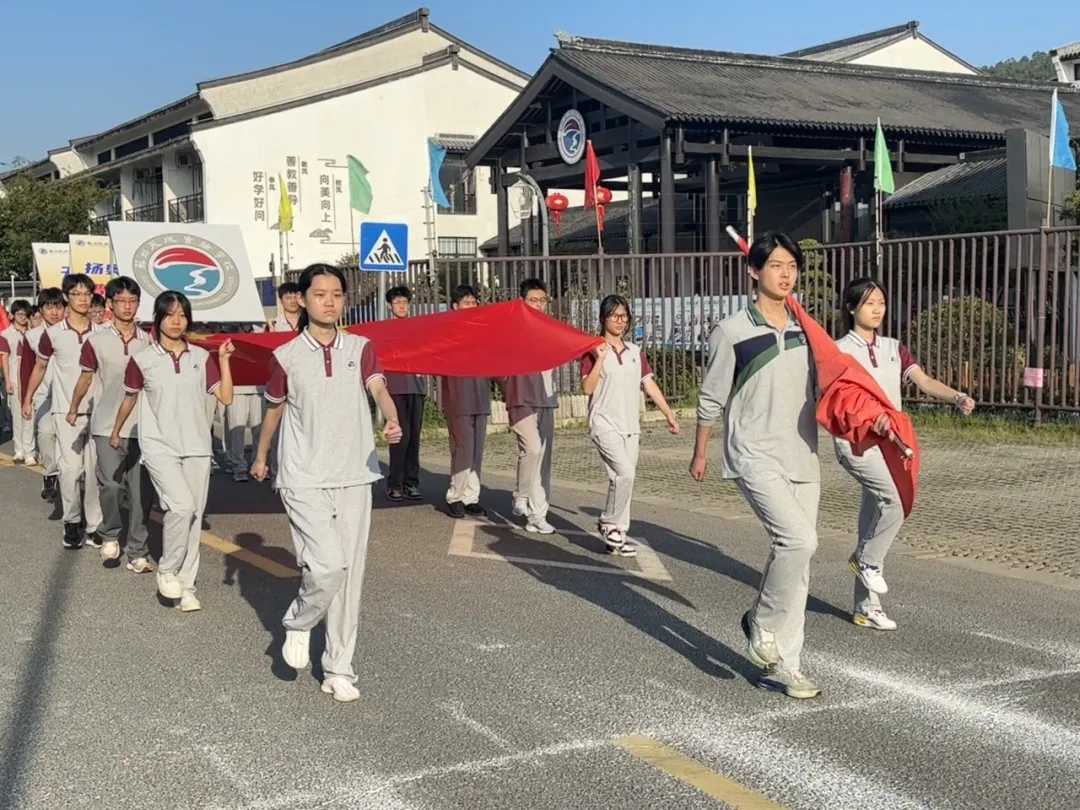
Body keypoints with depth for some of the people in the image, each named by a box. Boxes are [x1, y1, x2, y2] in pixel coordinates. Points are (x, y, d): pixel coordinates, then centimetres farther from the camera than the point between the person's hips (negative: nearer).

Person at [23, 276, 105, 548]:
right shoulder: (53, 334, -4)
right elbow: (39, 367, 10)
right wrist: (27, 399, 11)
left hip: (95, 410, 2)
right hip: (65, 410, -2)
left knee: (92, 469, 4)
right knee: (70, 468, -10)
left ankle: (93, 525, 10)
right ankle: (71, 522, 7)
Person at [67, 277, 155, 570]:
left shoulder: (148, 342, 3)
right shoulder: (96, 342, -2)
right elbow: (85, 379, 11)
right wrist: (73, 409, 21)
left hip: (141, 427, 2)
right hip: (107, 426, -2)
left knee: (140, 491, 1)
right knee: (110, 485, -11)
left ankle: (137, 552, 10)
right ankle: (110, 535, 17)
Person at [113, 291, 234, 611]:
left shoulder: (202, 357, 4)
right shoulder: (142, 360, -2)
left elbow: (226, 397, -1)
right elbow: (129, 399, 12)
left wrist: (224, 360, -7)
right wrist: (116, 431, 23)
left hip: (196, 446, 3)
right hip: (159, 446, -3)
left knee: (194, 516, 4)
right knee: (182, 505, -22)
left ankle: (187, 585, 15)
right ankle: (167, 570, -1)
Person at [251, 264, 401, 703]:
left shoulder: (361, 348, 5)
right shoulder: (287, 356, 2)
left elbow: (378, 388, -11)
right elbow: (275, 408, 16)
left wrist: (392, 422, -32)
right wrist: (261, 456, 27)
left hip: (354, 477, 2)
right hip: (304, 479, -2)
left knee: (350, 574, 5)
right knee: (328, 563, -18)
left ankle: (339, 669, 18)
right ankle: (298, 624, 13)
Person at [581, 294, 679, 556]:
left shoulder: (636, 352, 11)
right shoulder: (594, 350, -4)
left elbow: (650, 385, 11)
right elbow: (588, 388, -11)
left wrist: (669, 414, 7)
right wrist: (600, 358, -19)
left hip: (630, 424, 5)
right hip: (605, 423, -5)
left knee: (623, 478, 6)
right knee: (625, 473, -18)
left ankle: (617, 534, 14)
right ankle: (609, 524, 1)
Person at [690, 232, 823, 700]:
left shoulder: (807, 331, 9)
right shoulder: (733, 332, -6)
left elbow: (819, 389, 16)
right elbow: (711, 399, 2)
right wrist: (700, 452, 9)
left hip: (802, 459, 6)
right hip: (755, 457, -6)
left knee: (794, 559, 7)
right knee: (799, 540, -22)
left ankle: (780, 665, 17)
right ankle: (762, 625, 3)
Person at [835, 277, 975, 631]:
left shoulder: (894, 348, 14)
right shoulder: (840, 351, -3)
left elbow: (924, 381, -1)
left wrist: (957, 397, -21)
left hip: (888, 441, 6)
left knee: (875, 516, 9)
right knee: (898, 497, -27)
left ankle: (866, 608, 16)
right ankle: (867, 560, -2)